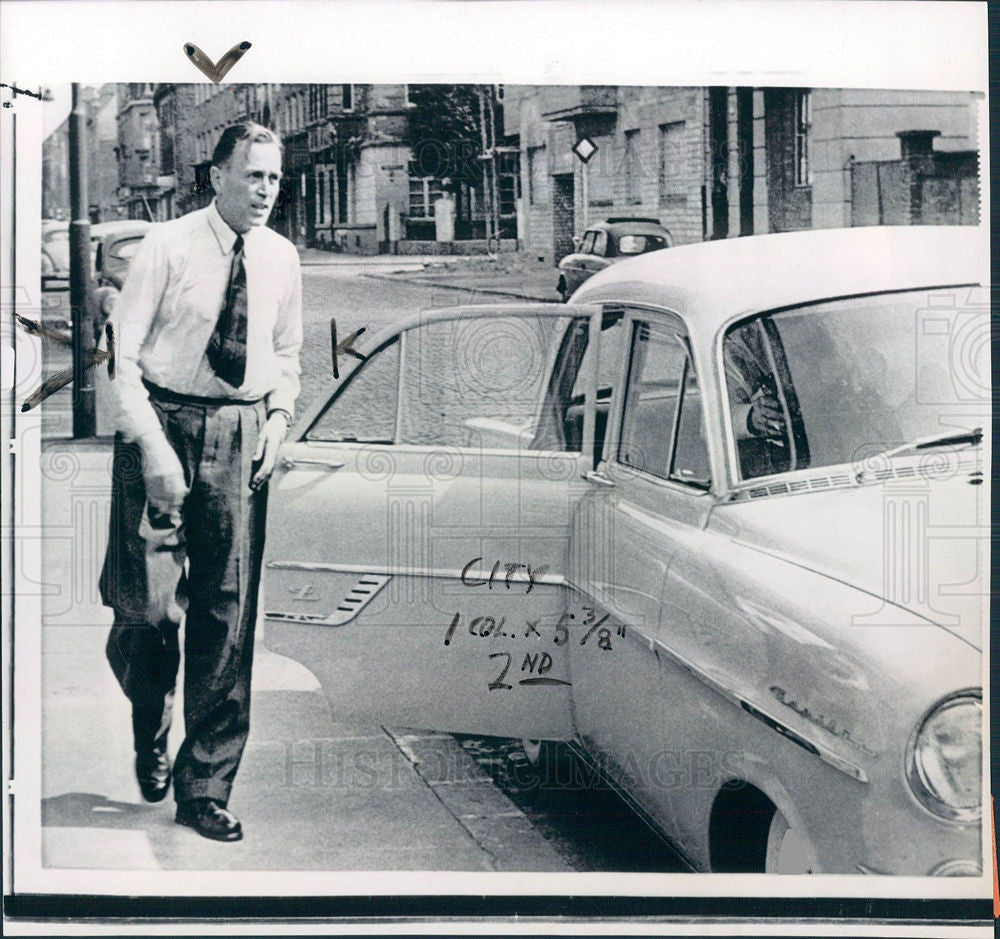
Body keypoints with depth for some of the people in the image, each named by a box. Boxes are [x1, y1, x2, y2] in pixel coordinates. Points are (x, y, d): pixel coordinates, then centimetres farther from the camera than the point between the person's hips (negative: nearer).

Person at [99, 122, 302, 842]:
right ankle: (151, 738, 28)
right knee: (147, 602, -5)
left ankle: (206, 789, 11)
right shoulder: (168, 247, -6)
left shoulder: (282, 258, 7)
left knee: (229, 616, 1)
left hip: (243, 437, 3)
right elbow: (121, 354, -8)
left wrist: (280, 417, 3)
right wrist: (154, 450, -16)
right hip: (163, 425, -3)